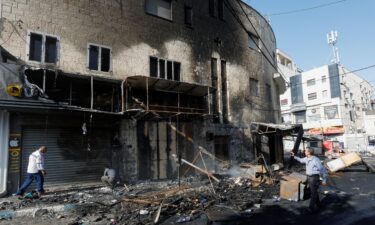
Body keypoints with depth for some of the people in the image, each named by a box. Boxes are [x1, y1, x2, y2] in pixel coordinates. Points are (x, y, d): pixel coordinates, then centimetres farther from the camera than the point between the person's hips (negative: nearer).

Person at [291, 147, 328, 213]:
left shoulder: (316, 160, -21)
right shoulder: (306, 159, 2)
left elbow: (323, 170, -15)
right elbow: (301, 160, 27)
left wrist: (324, 180, -12)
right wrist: (294, 156, 19)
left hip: (314, 177, -8)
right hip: (309, 177, 8)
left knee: (313, 193, -2)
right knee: (314, 191, 19)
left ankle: (311, 208, 2)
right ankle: (318, 204, 34)